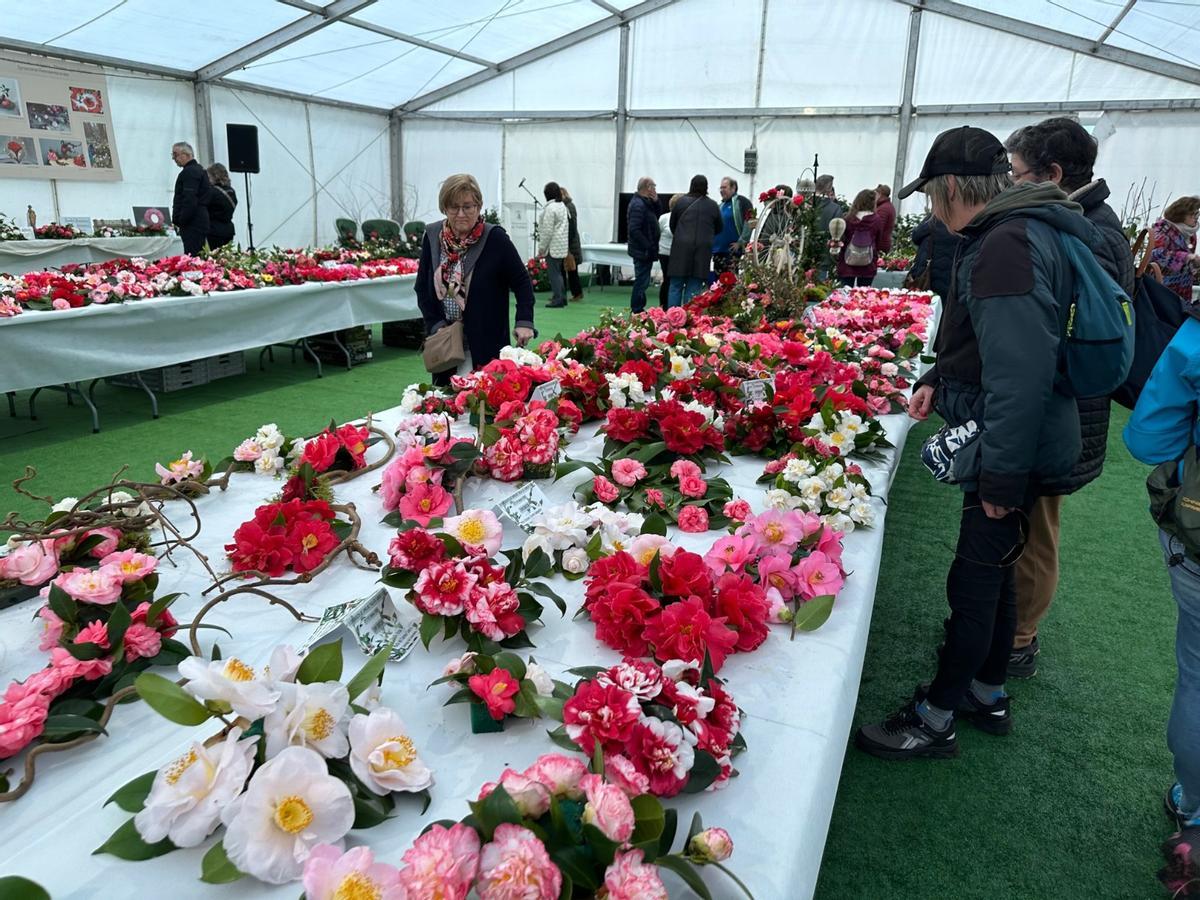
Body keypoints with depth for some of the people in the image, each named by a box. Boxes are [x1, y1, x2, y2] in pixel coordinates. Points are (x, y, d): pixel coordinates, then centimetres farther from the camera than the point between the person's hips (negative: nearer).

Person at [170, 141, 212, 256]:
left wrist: (180, 220, -16)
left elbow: (190, 200, -20)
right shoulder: (200, 169, 22)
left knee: (191, 255, -14)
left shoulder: (189, 172, -10)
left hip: (192, 224, -10)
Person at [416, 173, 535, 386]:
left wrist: (524, 321, -14)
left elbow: (522, 281, -2)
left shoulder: (495, 238, -7)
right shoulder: (432, 236, 4)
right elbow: (422, 287, 9)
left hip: (487, 345, -4)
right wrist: (435, 324, -3)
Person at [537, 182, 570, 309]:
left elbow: (548, 231, -16)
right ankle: (562, 298, 19)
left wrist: (541, 247, -10)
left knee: (554, 273, -5)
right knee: (559, 272, 15)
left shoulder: (550, 208, -14)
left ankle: (557, 300, -4)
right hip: (563, 246, 9)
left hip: (553, 247, -9)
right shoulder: (563, 206, 13)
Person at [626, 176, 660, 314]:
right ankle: (637, 311, -3)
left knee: (641, 282, 15)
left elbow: (656, 216, 20)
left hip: (644, 251, 11)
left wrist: (656, 202, 3)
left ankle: (638, 310, 22)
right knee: (642, 282, -7)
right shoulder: (638, 205, -18)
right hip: (643, 251, -11)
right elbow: (634, 230, -25)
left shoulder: (645, 203, 13)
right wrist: (649, 247, -24)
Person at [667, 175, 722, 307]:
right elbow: (719, 228, 13)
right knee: (694, 287, 2)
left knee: (676, 286, 4)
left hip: (681, 247, -1)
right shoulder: (713, 205, 4)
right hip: (703, 249, 1)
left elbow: (672, 224, 11)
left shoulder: (681, 201, 1)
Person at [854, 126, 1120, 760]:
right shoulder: (1009, 233, 12)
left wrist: (1001, 472, -25)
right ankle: (988, 695, 37)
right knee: (994, 572, 20)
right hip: (1007, 446, 10)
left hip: (1010, 449, -10)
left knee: (975, 581, 0)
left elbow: (1021, 374, -29)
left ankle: (935, 720, 16)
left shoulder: (1008, 246, -22)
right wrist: (938, 379, 12)